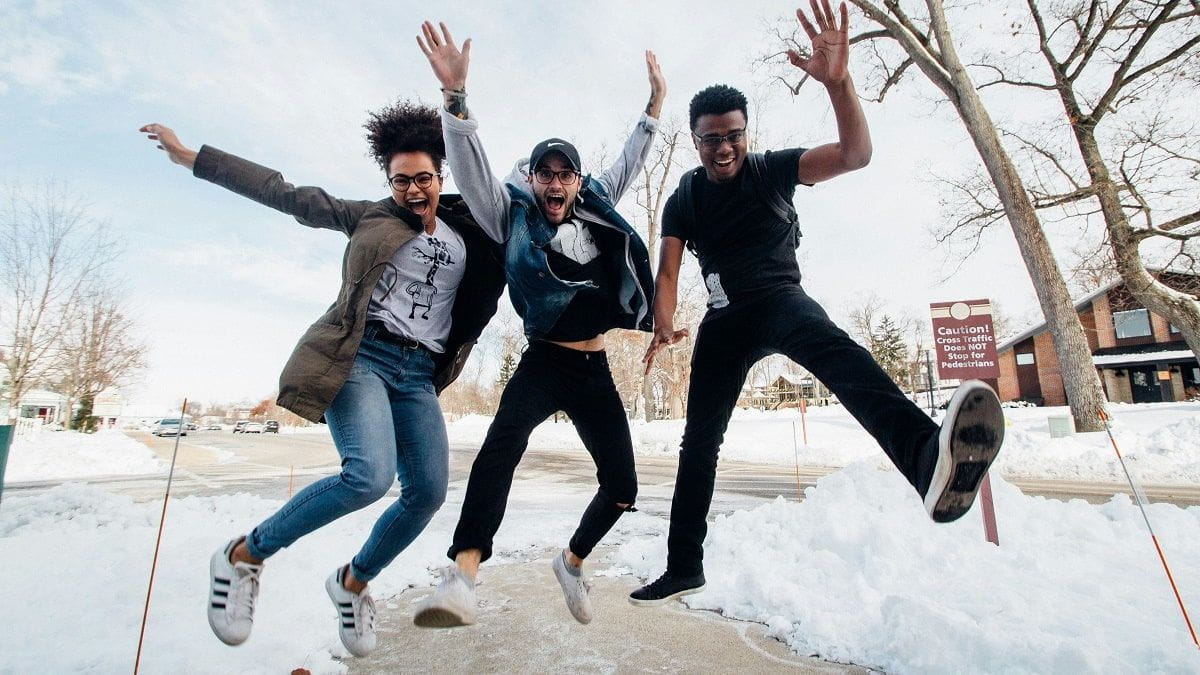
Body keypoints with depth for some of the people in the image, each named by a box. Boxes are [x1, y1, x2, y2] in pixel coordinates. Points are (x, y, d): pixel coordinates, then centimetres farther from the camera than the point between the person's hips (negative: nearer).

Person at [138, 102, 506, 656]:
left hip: (418, 375, 4)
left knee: (428, 492, -5)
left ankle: (352, 582, 22)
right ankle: (243, 555, 2)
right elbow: (287, 195, 9)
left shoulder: (469, 235, 15)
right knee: (370, 475, -25)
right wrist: (192, 158, 8)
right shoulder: (370, 217, 9)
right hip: (361, 356, -4)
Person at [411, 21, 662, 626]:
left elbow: (629, 163, 25)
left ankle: (571, 561, 31)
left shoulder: (596, 209, 13)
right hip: (544, 364, -4)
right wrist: (455, 94, -22)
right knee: (505, 439, -36)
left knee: (621, 488, 4)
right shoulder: (513, 215, 3)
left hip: (596, 371, 4)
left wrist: (654, 105, 26)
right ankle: (462, 574, -37)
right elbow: (471, 168, -11)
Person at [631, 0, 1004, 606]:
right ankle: (684, 567, 15)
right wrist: (663, 325, -25)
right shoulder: (682, 201, 3)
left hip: (779, 299, -2)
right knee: (700, 436, 2)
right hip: (724, 318, 3)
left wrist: (837, 81, -34)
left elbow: (855, 155, -18)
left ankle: (926, 455, -67)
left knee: (830, 347, -39)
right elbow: (668, 271, -6)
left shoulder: (772, 170, -3)